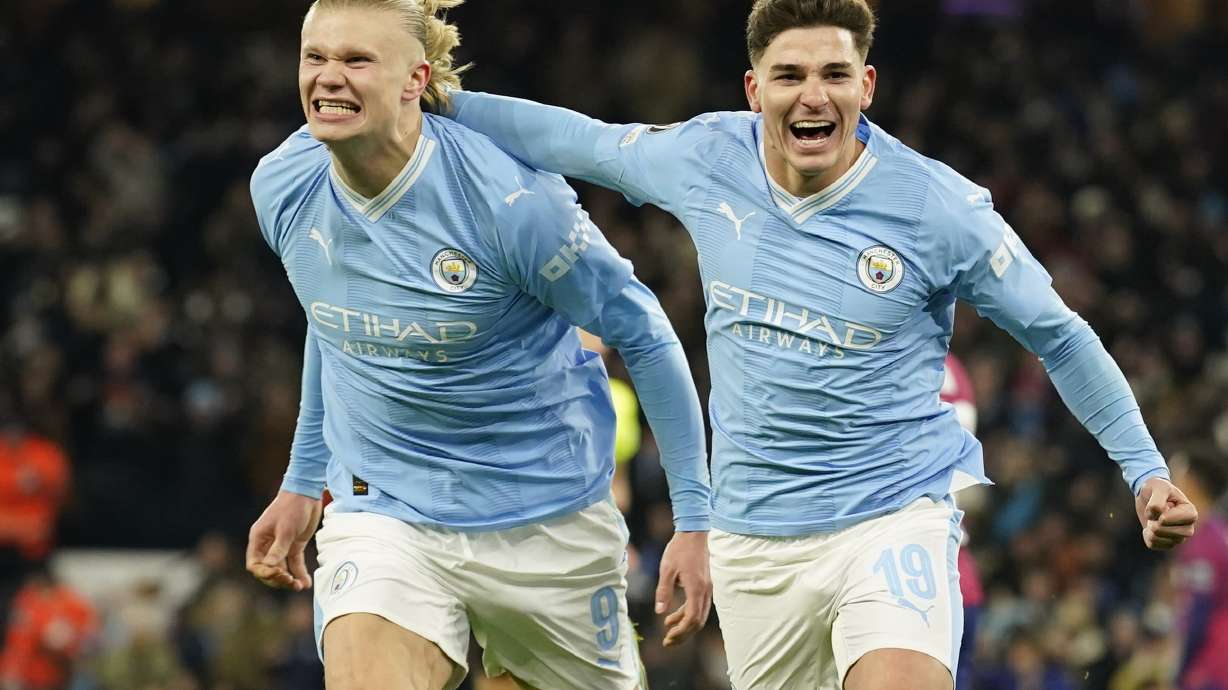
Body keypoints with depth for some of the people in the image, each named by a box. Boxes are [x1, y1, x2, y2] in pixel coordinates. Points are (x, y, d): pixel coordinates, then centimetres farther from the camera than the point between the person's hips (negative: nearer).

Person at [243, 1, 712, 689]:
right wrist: (303, 482, 21)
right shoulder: (282, 187, -6)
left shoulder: (510, 201, -21)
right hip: (382, 518, 2)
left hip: (547, 522, -2)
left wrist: (694, 518, -8)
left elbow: (644, 334, -9)